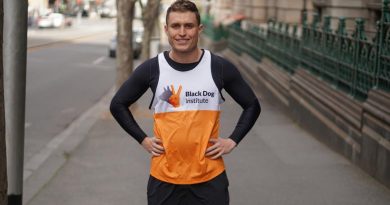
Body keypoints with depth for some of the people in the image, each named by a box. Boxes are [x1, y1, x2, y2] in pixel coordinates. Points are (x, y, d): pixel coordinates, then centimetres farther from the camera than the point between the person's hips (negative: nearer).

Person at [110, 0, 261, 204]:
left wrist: (232, 140, -1)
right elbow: (118, 105, 9)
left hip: (210, 178, 0)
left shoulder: (220, 67, -4)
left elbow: (252, 106, 8)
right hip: (163, 178, 1)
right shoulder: (151, 69, -4)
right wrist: (143, 139, 2)